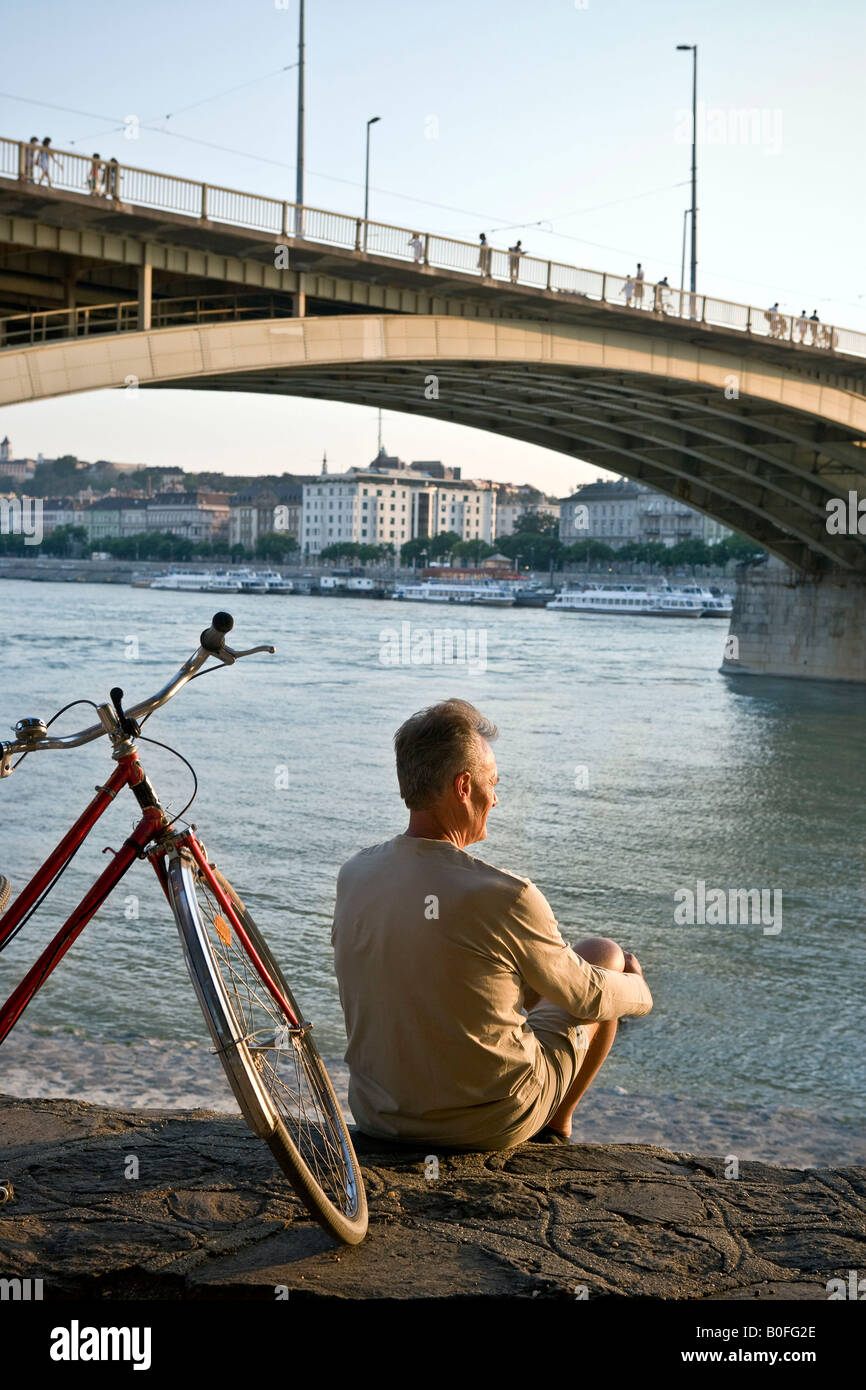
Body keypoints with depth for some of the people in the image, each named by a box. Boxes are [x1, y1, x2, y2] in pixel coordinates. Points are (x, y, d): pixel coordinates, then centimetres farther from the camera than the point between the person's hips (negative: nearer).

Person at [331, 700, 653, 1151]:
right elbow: (584, 997, -8)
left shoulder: (352, 876, -8)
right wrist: (640, 992, 15)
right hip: (488, 1126, -5)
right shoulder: (504, 896, -26)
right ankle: (554, 1130, 35)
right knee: (605, 955, 16)